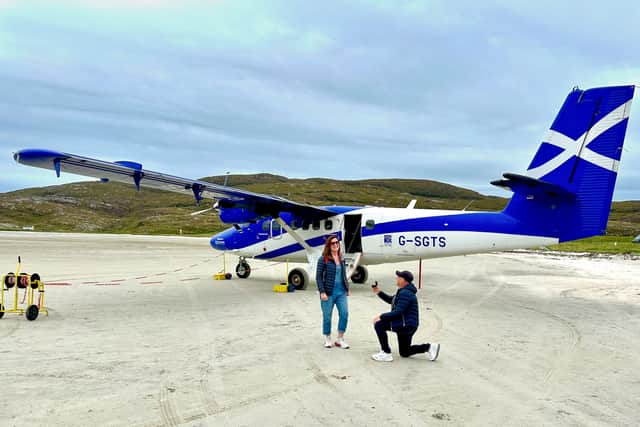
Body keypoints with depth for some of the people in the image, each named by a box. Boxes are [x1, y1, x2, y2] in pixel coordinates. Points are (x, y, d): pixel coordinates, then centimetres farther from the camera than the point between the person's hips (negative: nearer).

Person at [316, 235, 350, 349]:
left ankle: (340, 339, 13)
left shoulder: (341, 258, 10)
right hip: (329, 293, -4)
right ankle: (327, 339, 24)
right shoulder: (323, 259, -7)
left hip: (341, 292, 5)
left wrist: (347, 288, 18)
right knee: (327, 317, 6)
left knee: (344, 314, -2)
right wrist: (322, 292, -14)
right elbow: (319, 277, -8)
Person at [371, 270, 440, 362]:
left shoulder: (405, 293, -21)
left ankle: (386, 354, -11)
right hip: (406, 326, 11)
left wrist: (381, 317, -22)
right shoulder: (404, 291, 12)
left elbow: (398, 312, -27)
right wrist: (378, 292, 9)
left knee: (379, 324, -14)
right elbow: (391, 300, 23)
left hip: (406, 325, -11)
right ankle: (429, 347, 13)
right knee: (404, 353, 19)